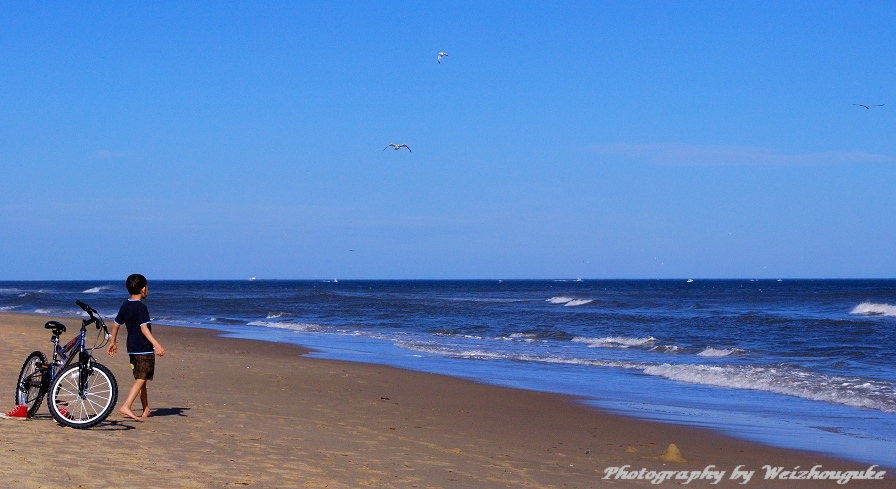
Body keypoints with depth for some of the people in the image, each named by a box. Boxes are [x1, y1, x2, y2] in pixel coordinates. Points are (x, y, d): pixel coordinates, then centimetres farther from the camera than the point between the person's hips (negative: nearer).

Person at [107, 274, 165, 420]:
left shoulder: (125, 306, 10)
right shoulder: (141, 307, -14)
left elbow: (116, 324, 18)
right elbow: (144, 328, -24)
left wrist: (113, 342, 30)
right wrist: (156, 343, -32)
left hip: (132, 348, 8)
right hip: (144, 349, -8)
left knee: (140, 379, 14)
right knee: (141, 379, -7)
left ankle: (146, 410, 20)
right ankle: (126, 406, -17)